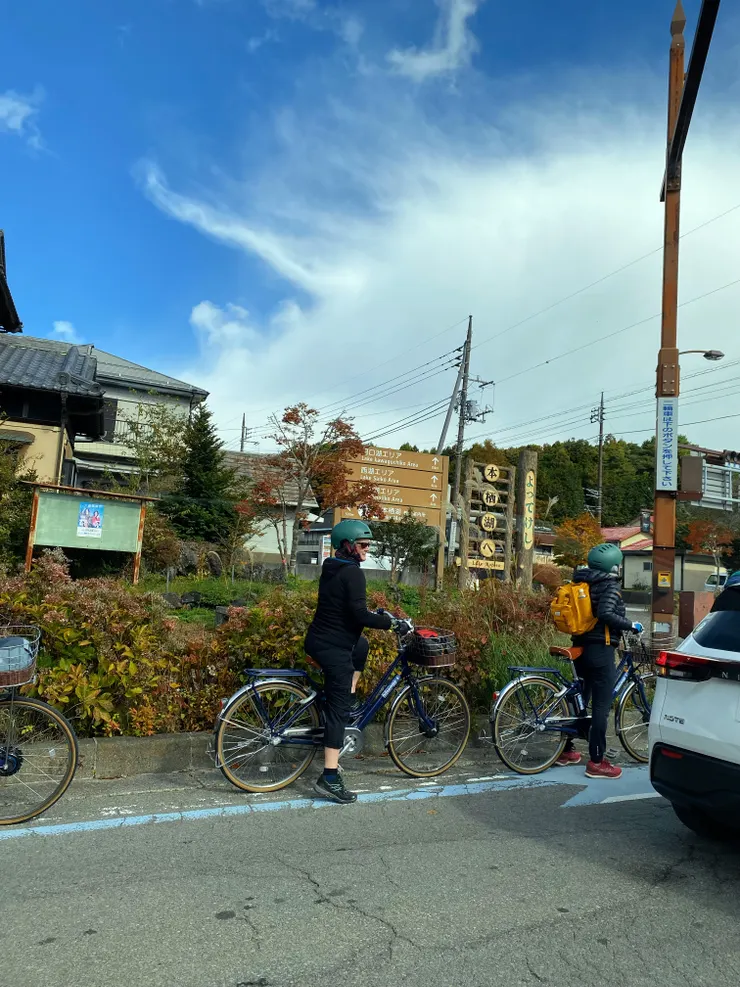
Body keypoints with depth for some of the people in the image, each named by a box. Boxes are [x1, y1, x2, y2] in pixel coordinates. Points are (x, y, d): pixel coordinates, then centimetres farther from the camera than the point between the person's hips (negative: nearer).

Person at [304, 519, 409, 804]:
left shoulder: (331, 569, 13)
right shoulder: (352, 572, -15)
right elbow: (359, 614, -23)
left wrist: (380, 617, 22)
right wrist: (392, 623, -13)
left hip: (316, 641, 9)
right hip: (334, 648, -9)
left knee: (361, 645, 34)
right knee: (338, 710, -5)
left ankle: (348, 696, 29)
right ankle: (329, 779, -3)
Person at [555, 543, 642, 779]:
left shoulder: (583, 583, 11)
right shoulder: (609, 585, -12)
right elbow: (605, 614, -26)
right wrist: (631, 625, -15)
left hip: (581, 647, 8)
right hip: (600, 649, -8)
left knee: (579, 698, 17)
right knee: (601, 705, -2)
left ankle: (566, 751, 26)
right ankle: (596, 762, 2)